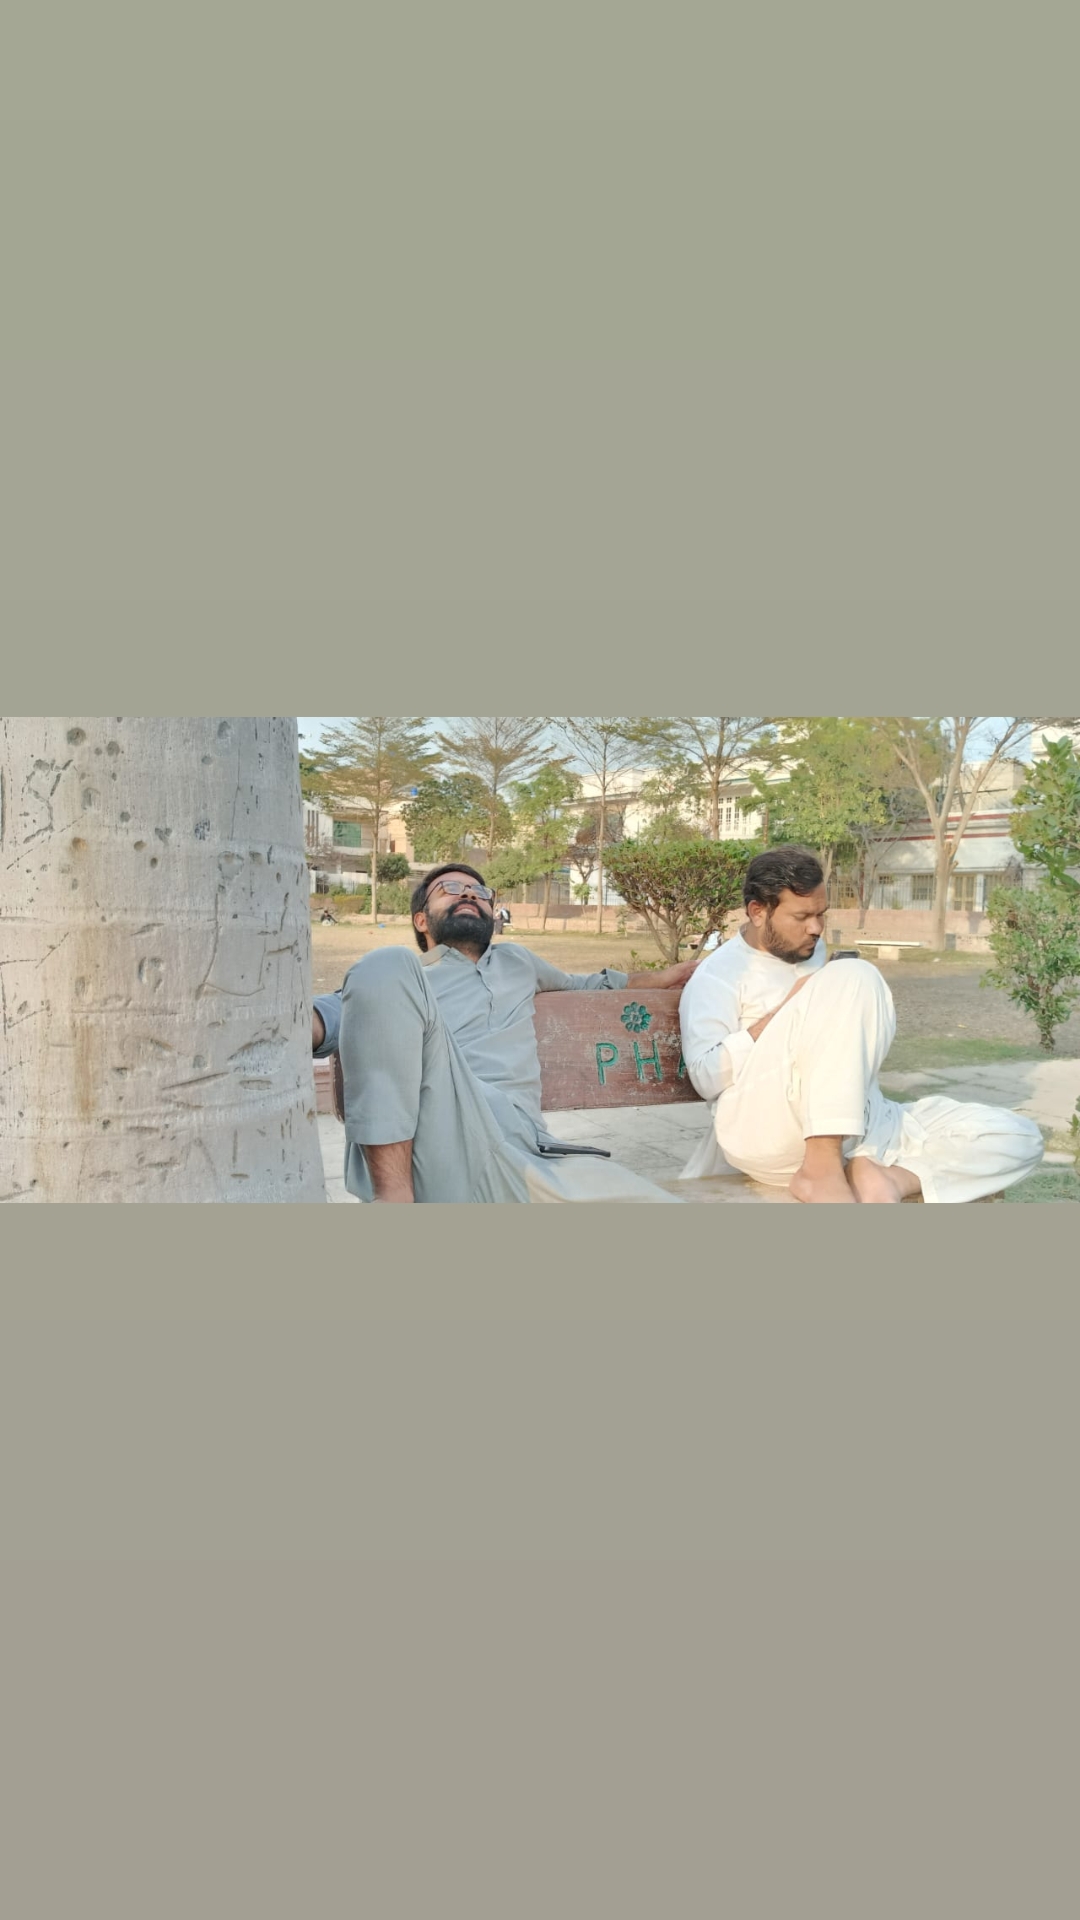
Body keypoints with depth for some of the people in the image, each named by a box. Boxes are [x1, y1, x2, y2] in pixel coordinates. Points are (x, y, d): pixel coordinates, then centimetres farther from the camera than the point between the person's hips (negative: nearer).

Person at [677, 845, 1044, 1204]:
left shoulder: (813, 954, 26)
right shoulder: (718, 974, 3)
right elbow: (706, 1077, -11)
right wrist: (789, 1009, -12)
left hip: (859, 1129, 8)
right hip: (764, 1130, -7)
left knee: (1018, 1137, -2)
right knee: (853, 978, -25)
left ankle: (876, 1176, -25)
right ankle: (821, 1170, -32)